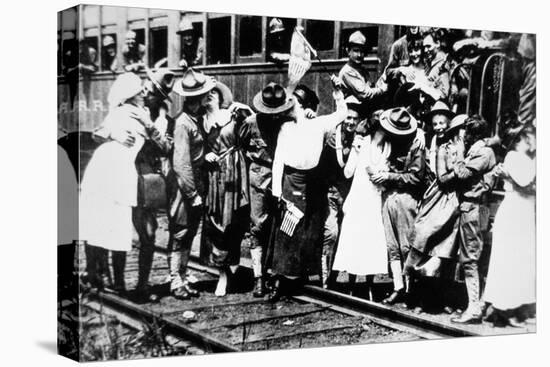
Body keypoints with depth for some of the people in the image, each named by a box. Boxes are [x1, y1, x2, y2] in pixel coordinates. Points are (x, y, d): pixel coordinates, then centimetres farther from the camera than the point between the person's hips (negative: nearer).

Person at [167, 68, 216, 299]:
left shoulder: (197, 118, 6)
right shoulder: (183, 123, -19)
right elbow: (181, 164, -21)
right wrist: (193, 193, -19)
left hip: (196, 186, 8)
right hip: (183, 187, -8)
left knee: (189, 236, 14)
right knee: (180, 236, 1)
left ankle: (183, 280, 23)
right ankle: (176, 283, 10)